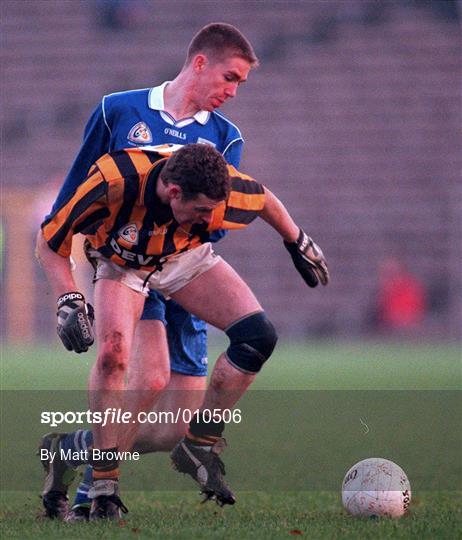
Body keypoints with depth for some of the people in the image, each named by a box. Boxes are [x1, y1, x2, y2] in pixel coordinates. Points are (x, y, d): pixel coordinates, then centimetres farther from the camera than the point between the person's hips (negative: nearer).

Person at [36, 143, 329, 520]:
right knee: (112, 354, -28)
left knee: (258, 336, -15)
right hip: (121, 264, -3)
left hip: (185, 257, 3)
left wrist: (298, 243, 9)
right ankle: (104, 489, -19)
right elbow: (49, 241, -23)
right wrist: (68, 301, -33)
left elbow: (265, 199, -6)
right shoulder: (113, 182, -40)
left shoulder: (220, 188, -33)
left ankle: (199, 444, 0)